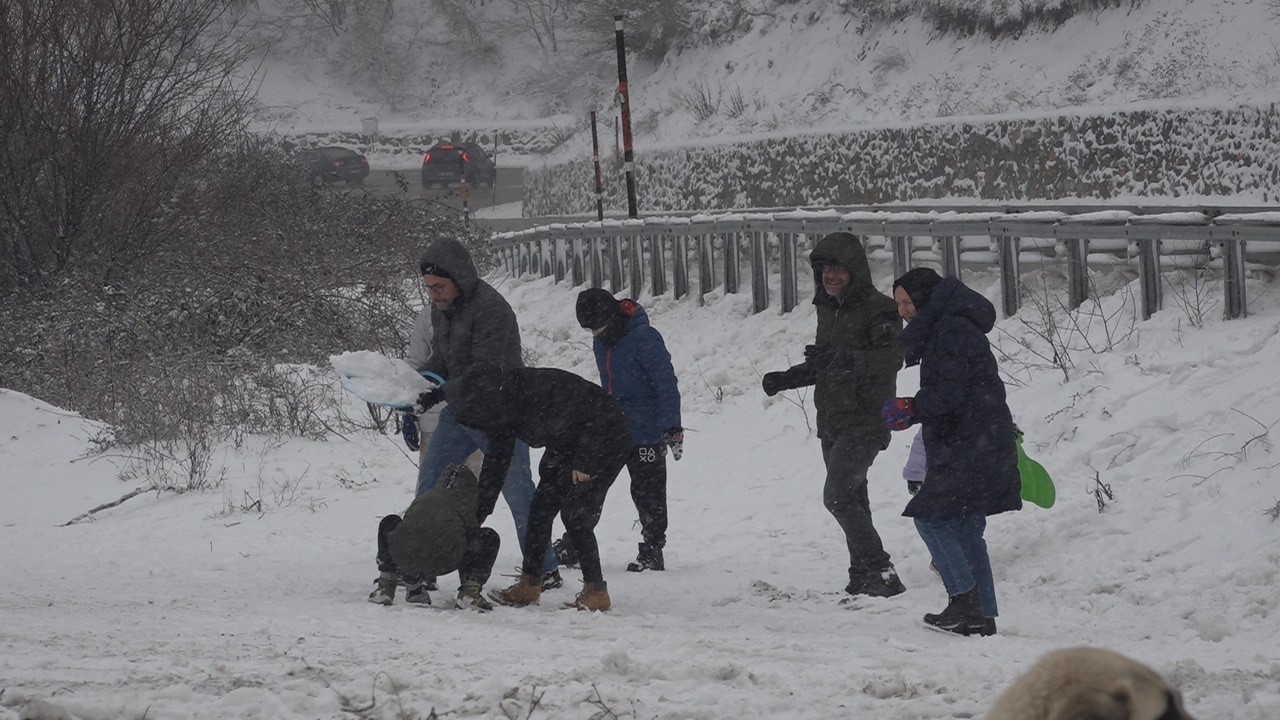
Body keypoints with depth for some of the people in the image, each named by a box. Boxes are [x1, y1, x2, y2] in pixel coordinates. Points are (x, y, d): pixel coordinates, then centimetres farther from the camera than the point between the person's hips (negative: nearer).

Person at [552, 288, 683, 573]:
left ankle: (652, 552, 10)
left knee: (648, 494, 0)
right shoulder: (602, 343, 8)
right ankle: (573, 545, 14)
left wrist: (672, 427, -22)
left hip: (646, 434, -8)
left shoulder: (645, 339, -18)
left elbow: (667, 384, -19)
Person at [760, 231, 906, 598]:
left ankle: (881, 573, -17)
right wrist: (787, 379, 15)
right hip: (833, 422, 9)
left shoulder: (878, 309, -12)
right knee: (852, 499, 11)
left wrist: (842, 359, -37)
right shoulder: (829, 310, 16)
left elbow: (892, 358, -26)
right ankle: (862, 578, 17)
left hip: (865, 420, -9)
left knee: (838, 496, -19)